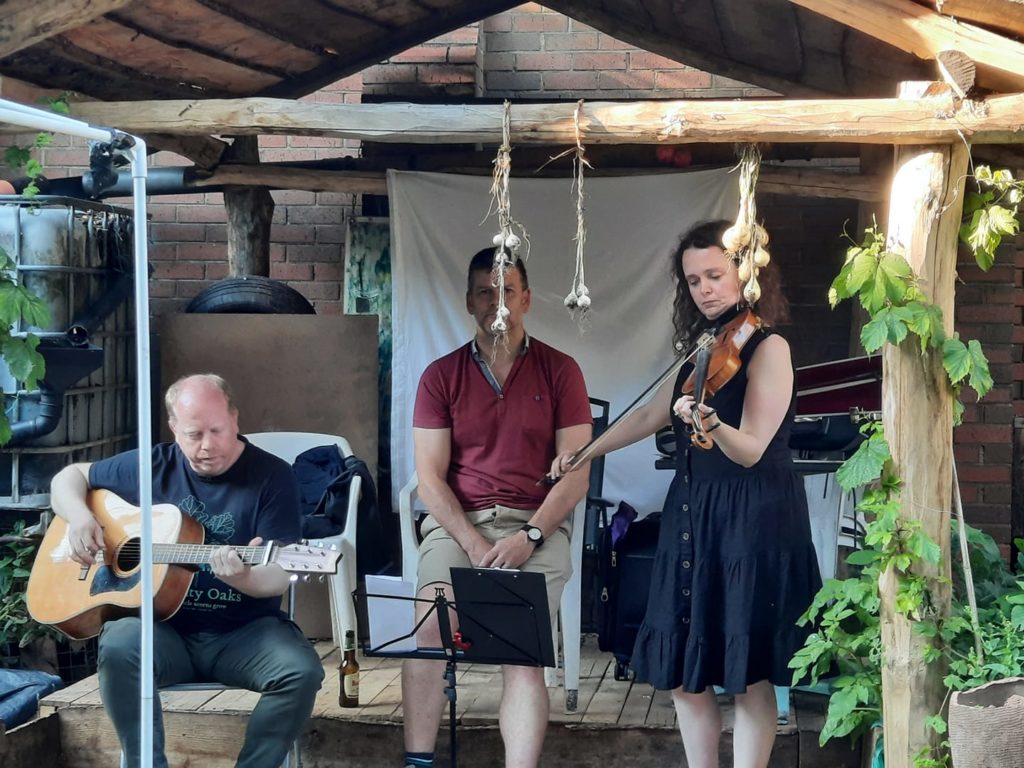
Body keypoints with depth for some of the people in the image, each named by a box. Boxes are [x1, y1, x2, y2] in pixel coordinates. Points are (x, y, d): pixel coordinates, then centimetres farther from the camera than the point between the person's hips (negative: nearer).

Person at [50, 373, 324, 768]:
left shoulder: (272, 477, -4)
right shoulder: (152, 466, 4)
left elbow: (279, 577, -10)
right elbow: (69, 477, 17)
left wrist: (244, 577, -33)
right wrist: (80, 517, -5)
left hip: (245, 631, -1)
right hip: (164, 628, 1)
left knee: (302, 670, -29)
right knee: (119, 647, -32)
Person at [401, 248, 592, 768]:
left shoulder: (559, 371, 6)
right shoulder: (441, 376, 9)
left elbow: (575, 473, 1)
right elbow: (430, 477, 3)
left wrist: (529, 536, -14)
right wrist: (473, 543, -12)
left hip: (536, 524, -1)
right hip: (458, 520, 1)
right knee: (430, 626, -26)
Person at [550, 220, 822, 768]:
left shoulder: (768, 349, -11)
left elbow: (750, 451, -19)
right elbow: (650, 417, 25)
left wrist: (710, 422, -38)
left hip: (752, 521, -8)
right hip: (691, 515, 8)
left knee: (747, 676, -3)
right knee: (681, 670, 7)